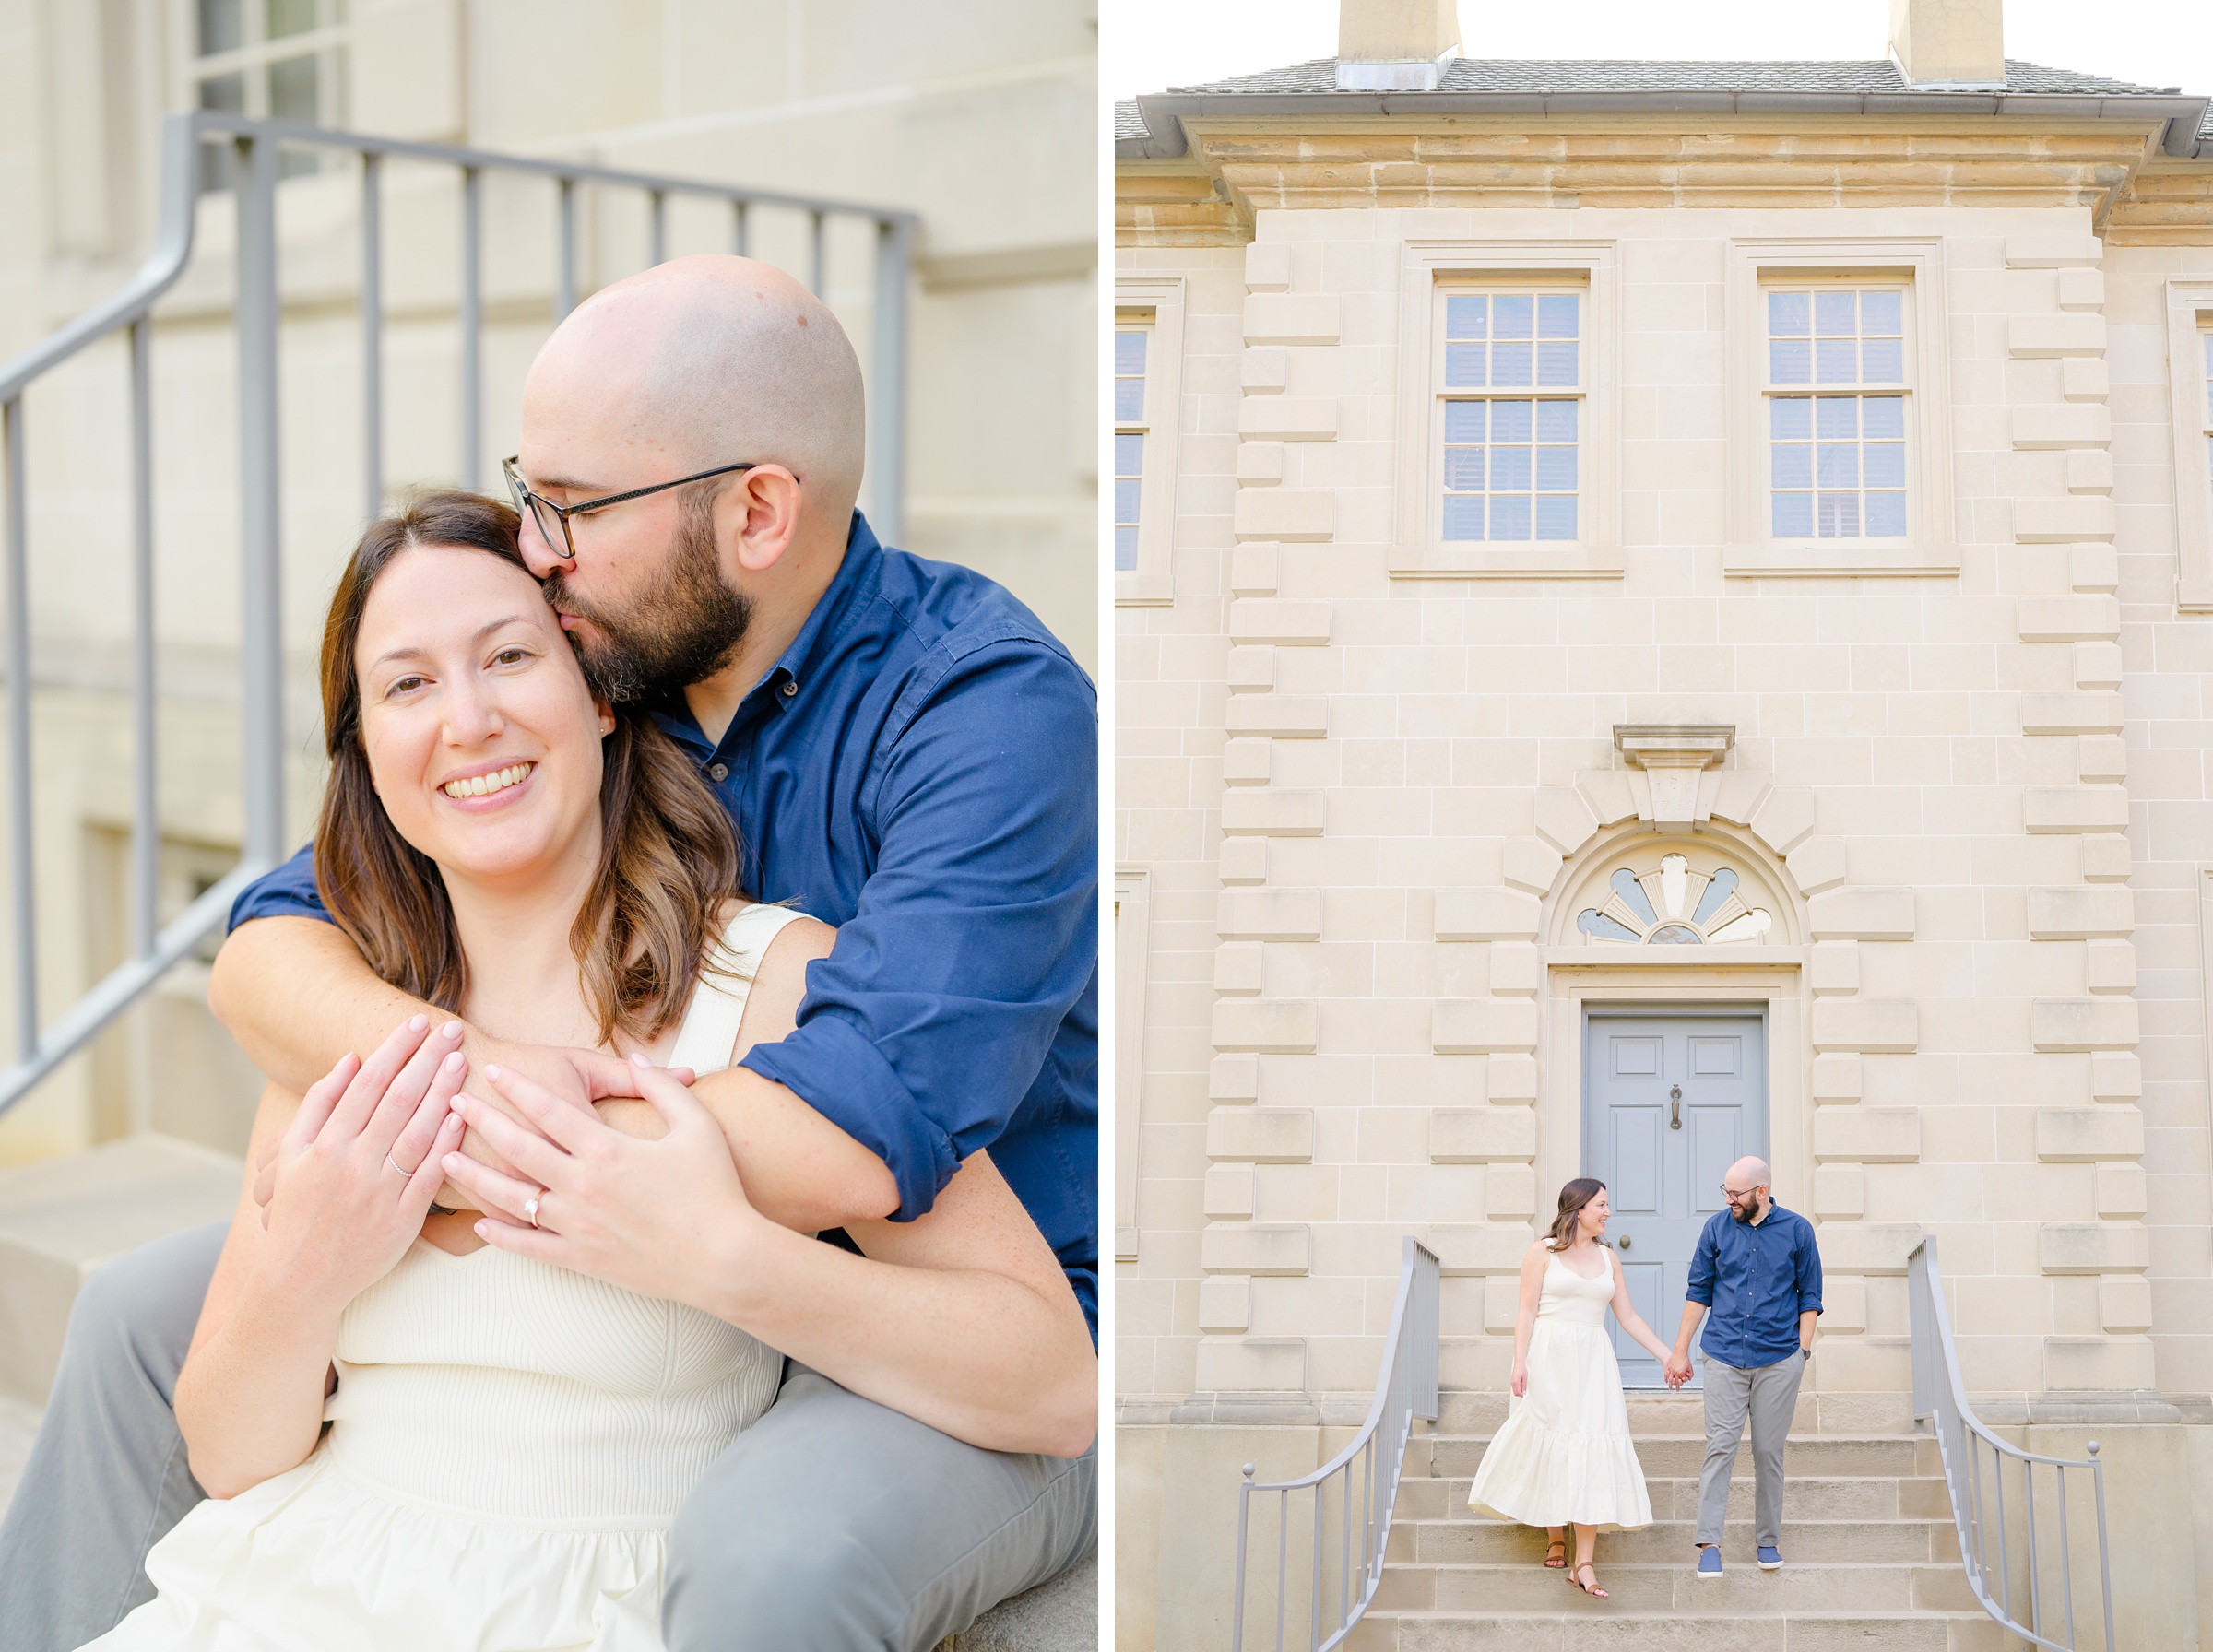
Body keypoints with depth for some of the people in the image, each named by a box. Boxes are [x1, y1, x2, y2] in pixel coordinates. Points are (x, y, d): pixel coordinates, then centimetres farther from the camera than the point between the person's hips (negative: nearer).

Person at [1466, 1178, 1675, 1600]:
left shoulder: (1608, 1258, 14)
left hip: (1592, 1362, 3)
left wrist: (1667, 1355, 12)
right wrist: (1519, 1362, -13)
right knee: (1548, 1446, 0)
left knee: (1591, 1452, -8)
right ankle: (1554, 1539, 19)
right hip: (1548, 1359, -3)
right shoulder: (1542, 1253, 1)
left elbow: (1628, 1317, 16)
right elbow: (1527, 1311, -3)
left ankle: (1584, 1562, -14)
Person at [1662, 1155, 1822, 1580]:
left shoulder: (1796, 1230, 1)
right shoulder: (1717, 1228, 4)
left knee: (1769, 1451, 5)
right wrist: (1680, 1351, 8)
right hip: (1725, 1356, 0)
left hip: (1779, 1358, 0)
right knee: (1720, 1446, -6)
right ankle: (1709, 1544, -6)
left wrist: (1803, 1351, 0)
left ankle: (1768, 1540, 17)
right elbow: (1699, 1290, 10)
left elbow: (1809, 1296, 7)